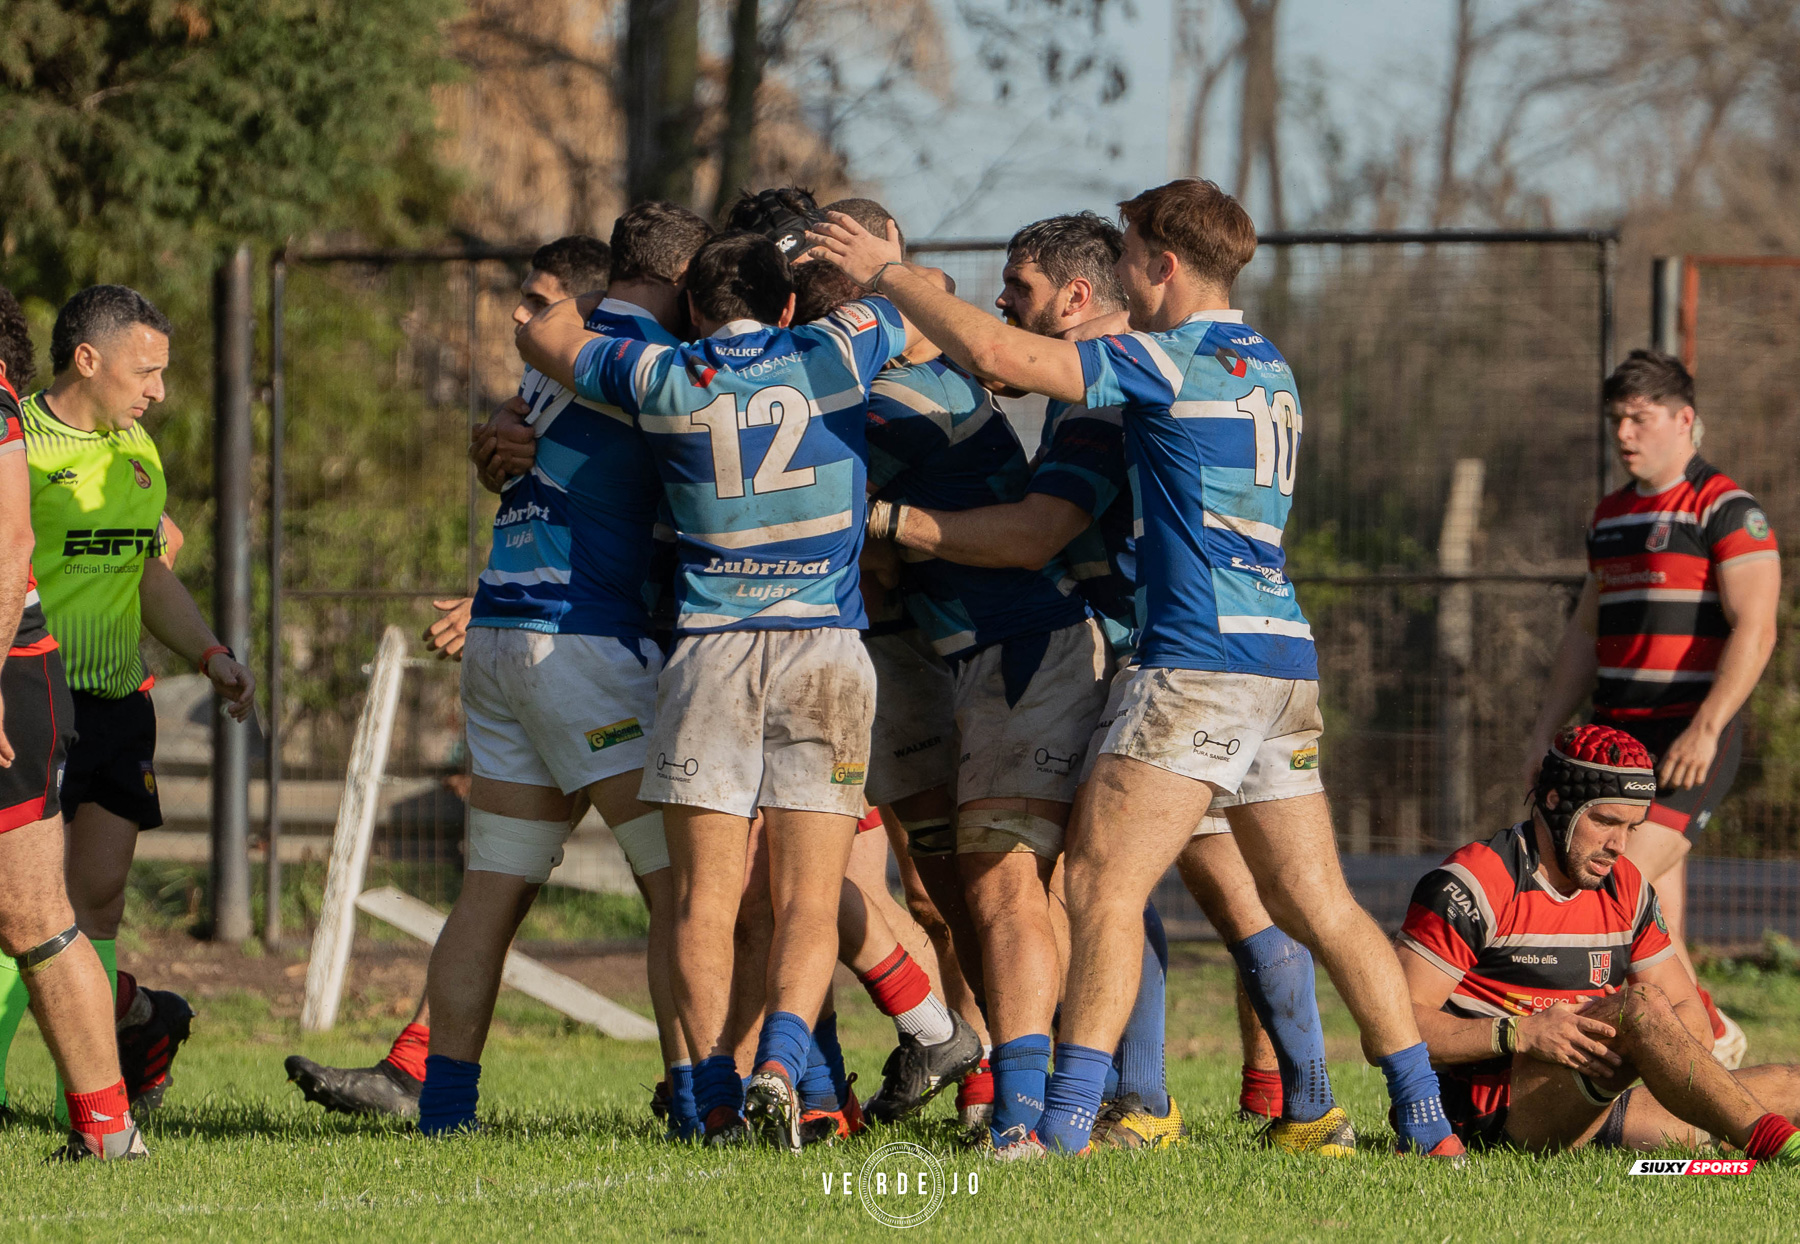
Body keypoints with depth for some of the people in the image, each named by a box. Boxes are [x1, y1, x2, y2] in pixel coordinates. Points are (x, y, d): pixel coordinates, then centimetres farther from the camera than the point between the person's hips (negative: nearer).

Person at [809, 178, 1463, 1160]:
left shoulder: (1175, 361, -8)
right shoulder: (1268, 370, 19)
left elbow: (1000, 355, -15)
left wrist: (888, 275, -4)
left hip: (1200, 659, -9)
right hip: (1284, 656, 9)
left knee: (1103, 883, -9)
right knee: (1315, 903, 10)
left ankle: (1066, 1121, -16)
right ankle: (1424, 1121, 7)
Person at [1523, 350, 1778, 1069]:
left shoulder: (1726, 510, -8)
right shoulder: (1611, 517, 17)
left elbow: (1754, 628, -15)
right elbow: (1586, 632, 24)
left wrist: (1706, 727, -24)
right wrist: (1546, 730, 16)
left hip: (1689, 739, -8)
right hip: (1617, 734, 8)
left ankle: (1706, 1029, -6)